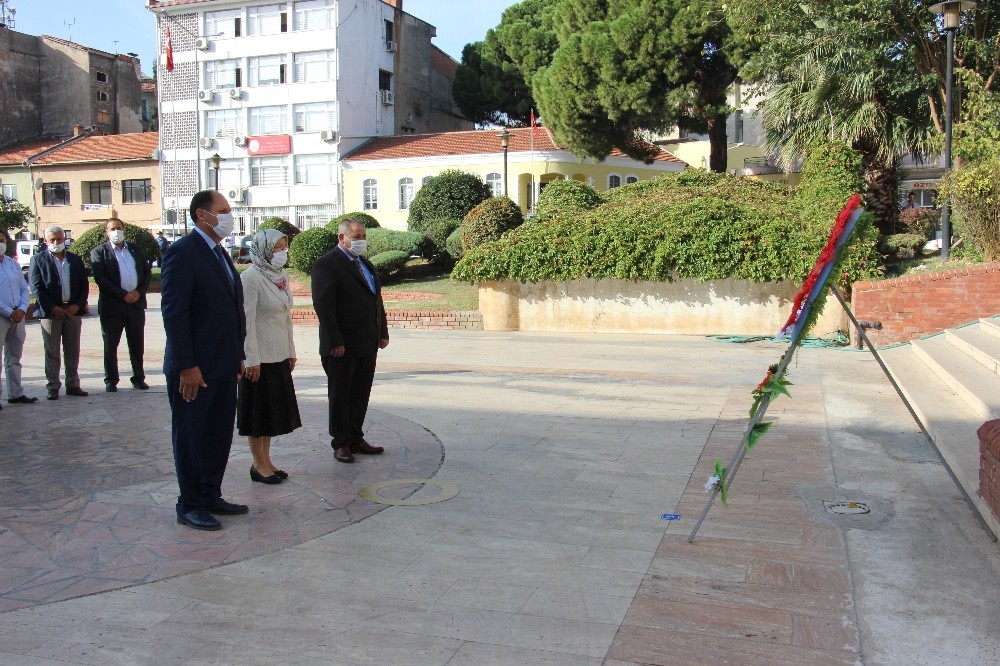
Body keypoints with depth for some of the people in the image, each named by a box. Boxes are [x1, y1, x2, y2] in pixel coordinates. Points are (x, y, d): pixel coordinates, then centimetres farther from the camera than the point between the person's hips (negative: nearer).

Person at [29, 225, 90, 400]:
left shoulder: (75, 260, 13)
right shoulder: (38, 260, 3)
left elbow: (84, 285, 9)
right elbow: (36, 287, -4)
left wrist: (77, 305, -5)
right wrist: (52, 308, -13)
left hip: (73, 311, 3)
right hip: (50, 312, -3)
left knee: (73, 351, 7)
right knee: (52, 352, 2)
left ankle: (73, 385, 14)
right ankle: (53, 387, 7)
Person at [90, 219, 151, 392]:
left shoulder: (135, 248, 13)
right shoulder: (99, 252, 0)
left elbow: (147, 272, 10)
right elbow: (100, 278, -10)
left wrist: (139, 291, -6)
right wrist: (123, 295, -16)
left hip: (136, 302, 3)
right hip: (112, 305, -3)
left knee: (137, 344, 8)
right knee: (110, 344, 4)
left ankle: (138, 378, 17)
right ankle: (111, 380, 13)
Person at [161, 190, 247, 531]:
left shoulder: (220, 254, 15)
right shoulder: (183, 252, -12)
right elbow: (173, 312, -18)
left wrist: (238, 355, 13)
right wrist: (186, 366, -20)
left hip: (224, 366, 8)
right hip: (194, 368, -8)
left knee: (219, 436, 15)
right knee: (190, 439, 5)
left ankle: (211, 496, 28)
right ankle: (189, 506, 17)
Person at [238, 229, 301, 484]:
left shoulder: (282, 276, 9)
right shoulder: (251, 277, -14)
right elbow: (247, 320, -17)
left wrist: (291, 351, 14)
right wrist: (252, 359, -18)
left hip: (279, 355, 8)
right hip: (259, 356, -8)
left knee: (275, 408, 14)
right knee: (258, 410, 3)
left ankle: (266, 460, 25)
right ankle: (259, 465, 14)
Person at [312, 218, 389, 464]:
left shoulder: (366, 264, 16)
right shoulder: (327, 264, -9)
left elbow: (377, 300, 18)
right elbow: (323, 305, -16)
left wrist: (383, 332, 10)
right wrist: (335, 342, -20)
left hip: (367, 344, 7)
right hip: (342, 346, -7)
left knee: (361, 395, 13)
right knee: (340, 396, 5)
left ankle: (356, 439, 23)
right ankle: (341, 443, 15)